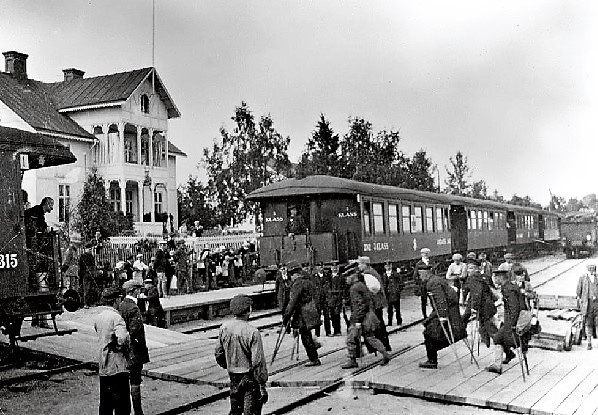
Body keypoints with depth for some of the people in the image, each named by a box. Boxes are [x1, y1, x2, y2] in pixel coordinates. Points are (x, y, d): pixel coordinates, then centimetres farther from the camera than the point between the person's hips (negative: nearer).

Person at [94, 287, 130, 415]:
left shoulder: (98, 317, 9)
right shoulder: (116, 317, -16)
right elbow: (122, 340, -28)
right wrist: (128, 334, -9)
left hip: (102, 366, 8)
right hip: (117, 366, -8)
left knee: (105, 402, 16)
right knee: (122, 404, 1)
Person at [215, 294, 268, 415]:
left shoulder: (224, 328, -5)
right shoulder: (252, 332, -21)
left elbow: (218, 354, 6)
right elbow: (258, 362, -20)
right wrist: (262, 387, -13)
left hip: (233, 376, 5)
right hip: (250, 377, -5)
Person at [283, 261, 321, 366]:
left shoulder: (298, 284, -17)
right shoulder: (308, 281, 12)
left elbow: (293, 302, -22)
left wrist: (286, 317, -19)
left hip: (304, 316, -9)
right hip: (312, 313, 9)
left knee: (306, 339, 1)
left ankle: (314, 360, 7)